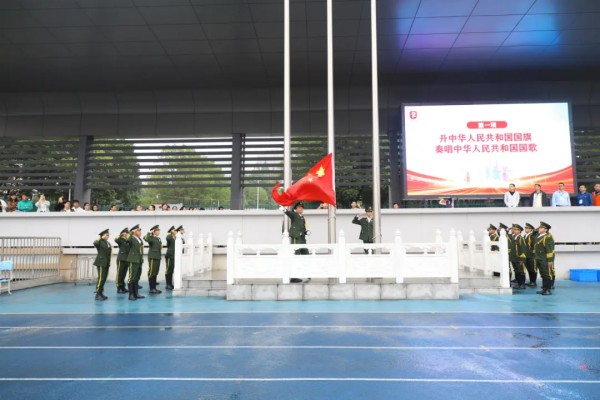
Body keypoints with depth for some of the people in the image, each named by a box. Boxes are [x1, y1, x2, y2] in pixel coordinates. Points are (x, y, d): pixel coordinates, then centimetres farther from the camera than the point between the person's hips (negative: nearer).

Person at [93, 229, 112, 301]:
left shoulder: (108, 243, 16)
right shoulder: (100, 242, -8)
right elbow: (95, 243, -31)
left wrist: (111, 250, 8)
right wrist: (101, 238, -21)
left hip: (106, 263, 8)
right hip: (101, 262, -8)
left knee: (104, 278, 10)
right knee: (101, 278, -11)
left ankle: (101, 293, 17)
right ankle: (97, 295, -7)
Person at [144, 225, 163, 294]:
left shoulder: (159, 239, 15)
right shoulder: (151, 238, -9)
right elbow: (145, 238, -32)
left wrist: (161, 247, 10)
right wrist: (149, 233, -22)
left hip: (158, 257, 8)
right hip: (152, 257, -8)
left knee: (155, 273, 12)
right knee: (151, 273, -3)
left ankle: (154, 288, 18)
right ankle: (152, 289, 2)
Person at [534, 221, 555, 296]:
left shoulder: (548, 237, -14)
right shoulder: (538, 236, 12)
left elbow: (550, 250, -18)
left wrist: (550, 260, -19)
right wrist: (536, 258, 20)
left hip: (545, 260, -8)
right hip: (539, 259, 9)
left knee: (547, 275, -1)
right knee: (543, 275, 13)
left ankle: (548, 290, 5)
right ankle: (544, 289, 20)